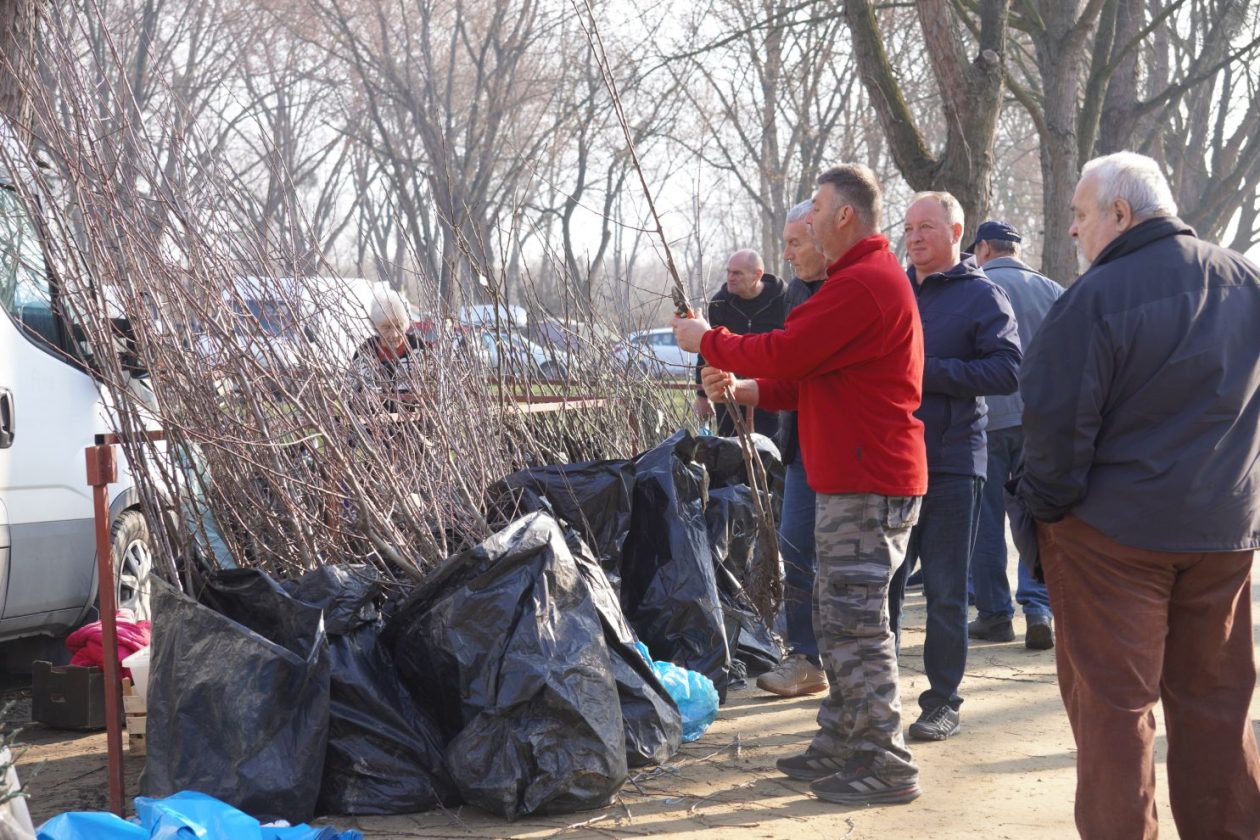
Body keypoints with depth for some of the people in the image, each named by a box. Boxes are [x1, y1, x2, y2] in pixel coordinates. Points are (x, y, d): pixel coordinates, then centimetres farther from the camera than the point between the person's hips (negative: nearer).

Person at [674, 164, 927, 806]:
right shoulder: (866, 277, 21)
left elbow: (785, 352, -19)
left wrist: (706, 340, -4)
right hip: (851, 479, 11)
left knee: (856, 623, -7)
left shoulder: (864, 283, -17)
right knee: (835, 616, 17)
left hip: (867, 484, -11)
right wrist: (746, 390, 9)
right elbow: (818, 378, 20)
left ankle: (886, 766, 0)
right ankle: (840, 746, 26)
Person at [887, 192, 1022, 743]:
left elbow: (1007, 371, -13)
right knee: (883, 582, 8)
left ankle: (943, 702, 12)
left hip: (952, 463, -5)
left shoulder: (981, 296, -2)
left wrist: (930, 371, -17)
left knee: (946, 591, 2)